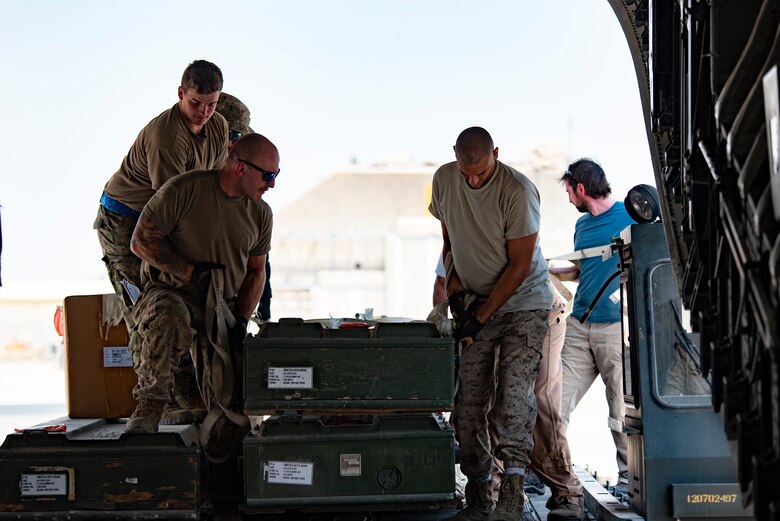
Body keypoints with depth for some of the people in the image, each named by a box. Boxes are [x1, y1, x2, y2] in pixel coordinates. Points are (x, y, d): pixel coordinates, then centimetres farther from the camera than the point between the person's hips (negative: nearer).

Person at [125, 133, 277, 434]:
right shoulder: (183, 190, -13)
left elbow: (256, 271, 13)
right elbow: (141, 241, -12)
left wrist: (241, 319, -1)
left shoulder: (261, 214, 6)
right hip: (170, 293, -4)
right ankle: (149, 408, -27)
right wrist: (190, 272, -18)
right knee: (169, 319, -41)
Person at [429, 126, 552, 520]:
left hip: (524, 301, -5)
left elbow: (519, 266, -16)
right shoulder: (444, 180, -1)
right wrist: (453, 285, 2)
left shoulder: (517, 191, -19)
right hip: (475, 303, 5)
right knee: (467, 401, -1)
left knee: (514, 389, -18)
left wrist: (482, 316, -16)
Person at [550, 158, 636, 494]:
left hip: (616, 325, -6)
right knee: (556, 402, 0)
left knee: (621, 408, 0)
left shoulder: (631, 216, -2)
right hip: (579, 325, 6)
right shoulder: (582, 224, 17)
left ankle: (629, 476, 13)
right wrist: (544, 270, 24)